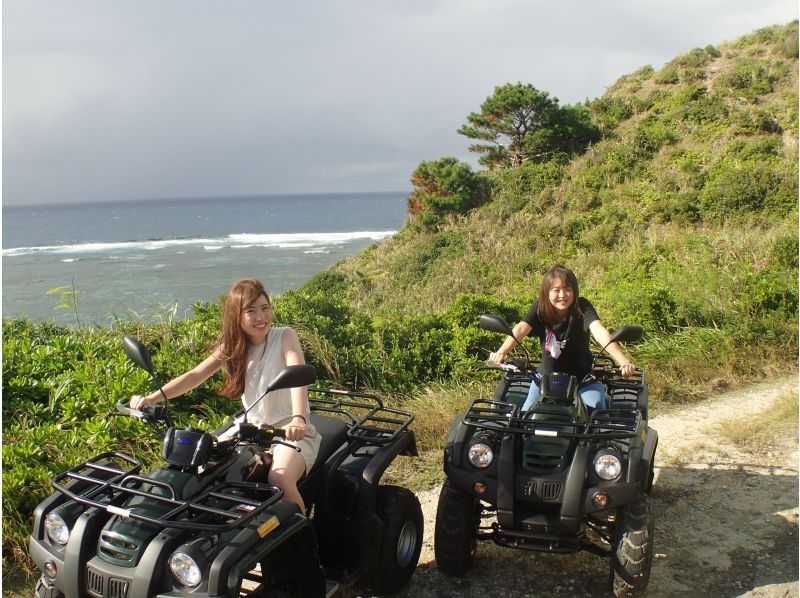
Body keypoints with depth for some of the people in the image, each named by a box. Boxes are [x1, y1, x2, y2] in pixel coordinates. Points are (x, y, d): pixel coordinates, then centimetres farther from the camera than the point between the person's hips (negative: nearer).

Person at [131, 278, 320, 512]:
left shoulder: (285, 337, -12)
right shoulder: (232, 346, 4)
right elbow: (195, 375, -6)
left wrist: (299, 419, -47)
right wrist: (151, 398, -21)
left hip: (291, 430, -6)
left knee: (279, 480, -31)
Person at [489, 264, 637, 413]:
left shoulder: (582, 307, -18)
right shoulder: (539, 308, -13)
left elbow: (599, 332, -34)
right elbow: (521, 329, -29)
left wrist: (624, 362, -50)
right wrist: (501, 352, -49)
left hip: (583, 377, -1)